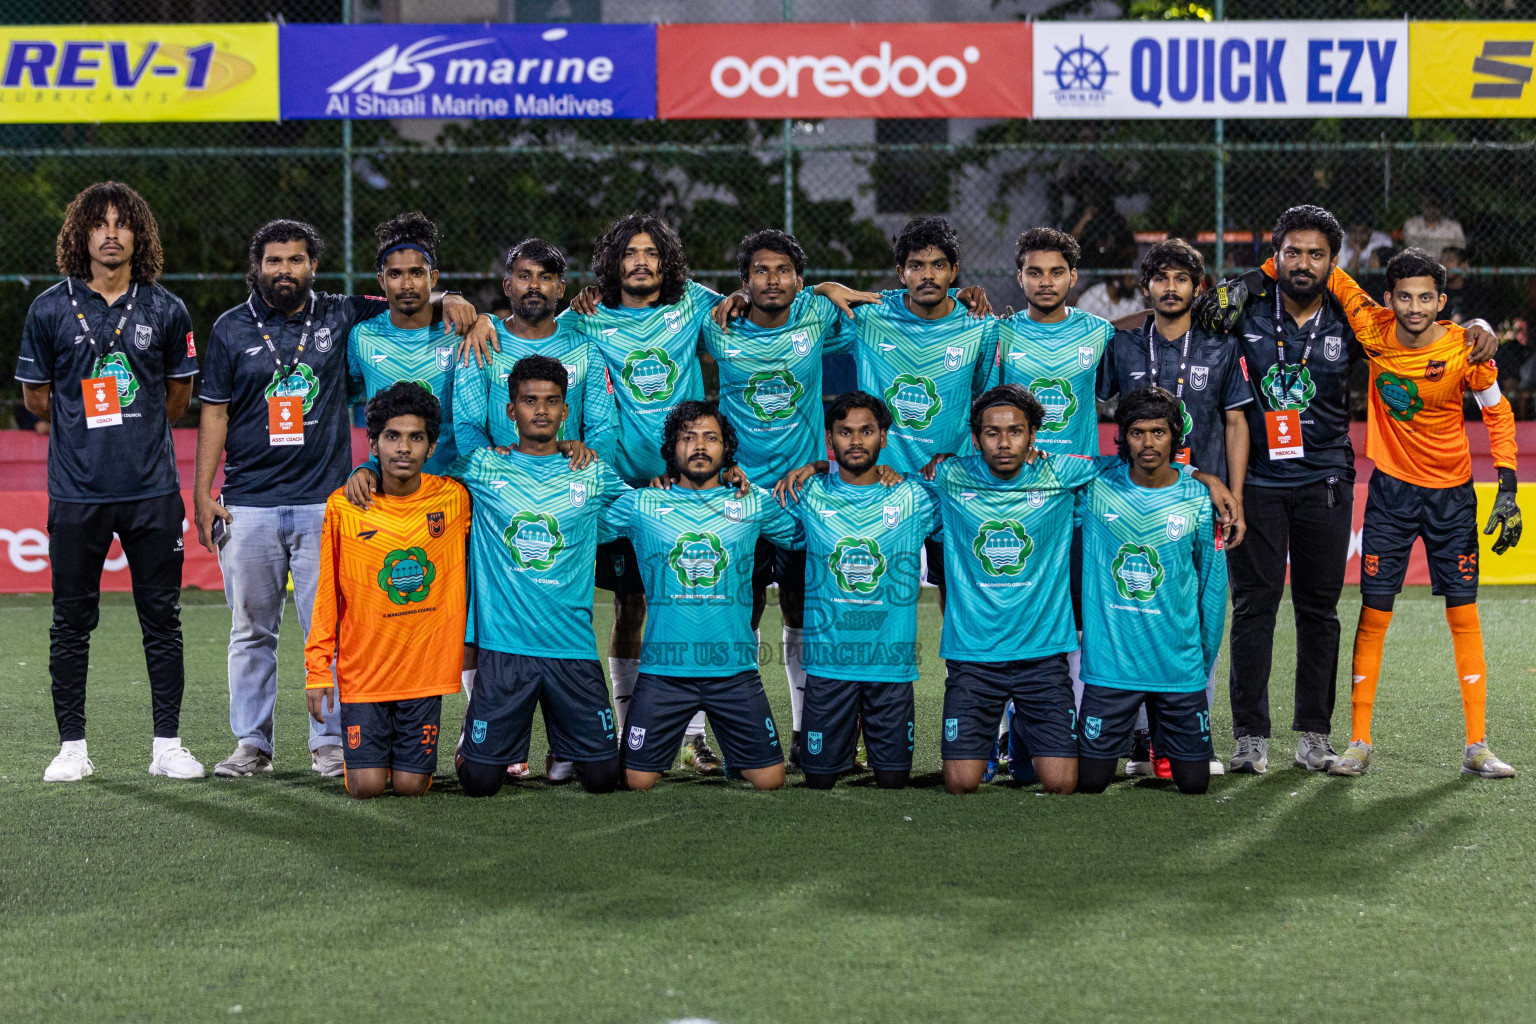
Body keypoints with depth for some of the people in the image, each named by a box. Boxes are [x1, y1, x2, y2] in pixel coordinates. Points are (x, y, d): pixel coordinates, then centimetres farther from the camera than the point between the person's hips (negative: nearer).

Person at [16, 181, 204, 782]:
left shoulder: (165, 310, 4)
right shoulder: (51, 309, 1)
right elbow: (36, 396, 9)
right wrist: (86, 427, 12)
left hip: (152, 489, 1)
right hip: (77, 490, -1)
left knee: (162, 619, 4)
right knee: (72, 621, 4)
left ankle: (167, 744, 11)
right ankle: (72, 746, 13)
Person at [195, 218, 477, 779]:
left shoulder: (340, 316, 7)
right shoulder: (232, 328, 6)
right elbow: (214, 414, 7)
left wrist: (447, 301, -5)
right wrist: (203, 493, 0)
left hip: (323, 501, 0)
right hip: (249, 503, 0)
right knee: (251, 630, 5)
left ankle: (330, 742, 4)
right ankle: (251, 743, 12)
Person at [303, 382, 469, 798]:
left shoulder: (454, 498, -5)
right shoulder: (343, 506, -6)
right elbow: (326, 593, 1)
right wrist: (317, 669, 0)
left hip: (425, 670, 0)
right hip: (362, 670, 0)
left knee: (410, 786, -3)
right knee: (367, 787, -5)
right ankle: (373, 745, 29)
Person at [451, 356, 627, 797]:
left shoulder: (594, 476, 8)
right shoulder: (482, 469, 5)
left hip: (574, 646, 1)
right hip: (504, 646, -1)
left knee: (603, 777, -3)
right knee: (480, 781, -4)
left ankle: (562, 749, 31)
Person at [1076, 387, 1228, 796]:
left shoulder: (1198, 501, -4)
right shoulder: (1096, 489, -6)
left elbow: (1213, 583, 5)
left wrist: (1206, 658, 8)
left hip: (1179, 667, 1)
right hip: (1109, 665, 0)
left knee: (1194, 782, 5)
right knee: (1090, 781, 1)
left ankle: (1161, 729, 35)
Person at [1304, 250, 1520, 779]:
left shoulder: (1464, 349, -15)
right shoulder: (1375, 330, -11)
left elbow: (1498, 413, -3)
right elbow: (1326, 274, -1)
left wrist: (1507, 491, -9)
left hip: (1451, 493, -1)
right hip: (1391, 489, 1)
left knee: (1464, 615, 0)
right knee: (1373, 614, 0)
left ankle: (1477, 747, 5)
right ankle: (1359, 744, 7)